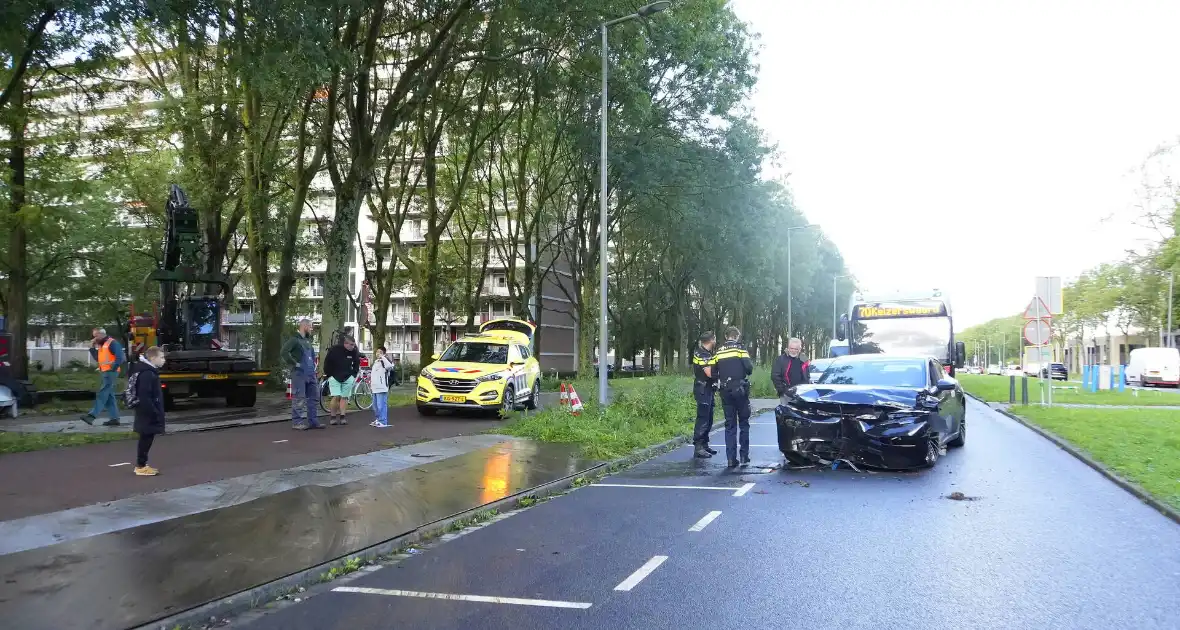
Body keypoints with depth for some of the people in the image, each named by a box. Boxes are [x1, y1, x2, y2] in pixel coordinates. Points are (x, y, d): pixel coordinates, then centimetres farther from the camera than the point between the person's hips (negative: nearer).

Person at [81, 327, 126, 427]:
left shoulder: (112, 343, -11)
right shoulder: (101, 345, 19)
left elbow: (120, 356, -19)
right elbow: (97, 358, 21)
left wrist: (113, 367, -19)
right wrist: (92, 347, 12)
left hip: (110, 372, -10)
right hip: (105, 372, 10)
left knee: (102, 394, -12)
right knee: (109, 396, 9)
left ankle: (92, 415, -15)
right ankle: (114, 418, 10)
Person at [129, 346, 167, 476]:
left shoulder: (150, 371, 14)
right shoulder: (146, 374, -20)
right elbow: (144, 397, -25)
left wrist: (156, 412, 21)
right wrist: (154, 413, -23)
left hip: (149, 413, 10)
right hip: (148, 414, -10)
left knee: (146, 439, 15)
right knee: (146, 439, -3)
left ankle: (141, 465, 23)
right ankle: (141, 467, 5)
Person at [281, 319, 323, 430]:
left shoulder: (307, 340, 17)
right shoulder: (294, 340, -10)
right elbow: (284, 353, -23)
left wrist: (314, 364, 19)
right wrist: (294, 364, -19)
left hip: (310, 374, 9)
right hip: (299, 374, -9)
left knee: (314, 397, 11)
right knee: (298, 399, -6)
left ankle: (312, 421, 18)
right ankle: (297, 422, 0)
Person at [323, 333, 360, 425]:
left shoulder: (354, 352, -6)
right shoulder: (334, 350, -16)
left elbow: (356, 363, 12)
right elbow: (327, 363, -4)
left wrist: (354, 374, 5)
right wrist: (329, 375, -2)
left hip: (348, 378, 3)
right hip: (334, 377, -3)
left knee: (344, 397, 2)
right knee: (336, 397, -11)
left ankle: (342, 417, 6)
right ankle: (333, 417, 0)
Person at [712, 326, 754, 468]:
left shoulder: (718, 352, 8)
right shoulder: (740, 348, -4)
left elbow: (713, 372, 6)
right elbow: (749, 367, -13)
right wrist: (748, 369, 9)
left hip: (725, 391, 3)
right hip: (740, 389, -3)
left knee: (730, 425, 7)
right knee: (744, 423, 10)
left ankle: (731, 459, 3)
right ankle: (744, 455, 8)